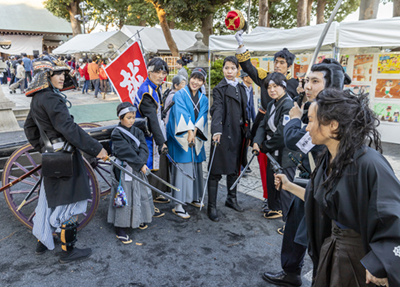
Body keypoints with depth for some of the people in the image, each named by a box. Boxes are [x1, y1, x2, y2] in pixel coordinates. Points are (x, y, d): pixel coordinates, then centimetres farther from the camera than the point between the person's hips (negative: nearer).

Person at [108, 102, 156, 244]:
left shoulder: (137, 132, 7)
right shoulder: (117, 134, -12)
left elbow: (144, 148, -4)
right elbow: (127, 152, -20)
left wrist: (142, 163, -20)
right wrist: (140, 165, -21)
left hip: (138, 170, 7)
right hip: (123, 171, -7)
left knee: (141, 193, 18)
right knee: (124, 198, -1)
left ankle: (139, 219, 40)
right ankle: (120, 229, 11)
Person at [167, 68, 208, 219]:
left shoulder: (203, 99, 13)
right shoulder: (180, 95, -3)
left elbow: (202, 116, 1)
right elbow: (182, 113, -16)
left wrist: (195, 130, -16)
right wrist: (189, 131, -27)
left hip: (197, 138, 5)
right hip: (181, 138, -5)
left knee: (196, 168, 11)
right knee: (181, 169, -7)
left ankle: (194, 197, 28)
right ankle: (178, 205, -2)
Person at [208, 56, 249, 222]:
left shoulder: (241, 88, 14)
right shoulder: (219, 89, -6)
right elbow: (217, 110, -20)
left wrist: (246, 132, 12)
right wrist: (216, 130, -34)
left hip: (238, 133, 7)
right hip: (224, 133, -7)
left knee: (234, 167, 15)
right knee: (216, 171, -2)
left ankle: (231, 199, 30)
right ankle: (211, 206, 5)